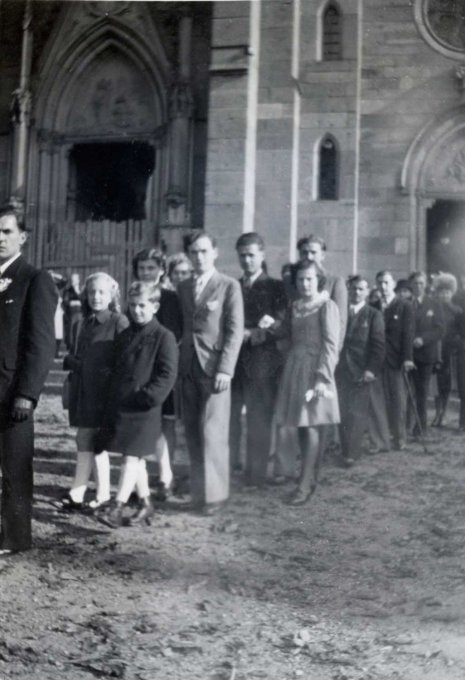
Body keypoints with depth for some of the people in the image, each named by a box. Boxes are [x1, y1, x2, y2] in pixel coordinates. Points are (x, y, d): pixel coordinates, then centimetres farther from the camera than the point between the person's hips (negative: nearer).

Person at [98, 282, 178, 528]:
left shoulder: (163, 337, -6)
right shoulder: (123, 337, 14)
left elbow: (168, 374, -12)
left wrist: (148, 396, -19)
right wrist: (111, 402, 13)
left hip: (144, 408, -7)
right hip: (119, 405, 7)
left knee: (132, 456, -8)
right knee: (136, 458, 12)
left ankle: (118, 507, -9)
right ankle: (145, 503, 24)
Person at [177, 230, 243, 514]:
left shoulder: (229, 286, -1)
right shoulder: (183, 288, 14)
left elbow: (235, 331, -6)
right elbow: (181, 326, 16)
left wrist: (225, 369, -14)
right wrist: (177, 362, 5)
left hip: (214, 367, -5)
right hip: (188, 368, 5)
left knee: (212, 432, -7)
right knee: (192, 432, 6)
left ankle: (215, 493, 2)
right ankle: (199, 489, 15)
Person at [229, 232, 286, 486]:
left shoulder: (275, 287, 4)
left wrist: (252, 334, -15)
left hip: (261, 363, -3)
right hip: (233, 360, 3)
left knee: (259, 421, 0)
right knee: (226, 416, 0)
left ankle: (255, 476, 9)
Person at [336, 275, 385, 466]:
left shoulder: (374, 315, 2)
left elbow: (378, 345, -3)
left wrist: (371, 369, -13)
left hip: (361, 372, -2)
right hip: (341, 370, 3)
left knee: (356, 414, -2)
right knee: (343, 413, 3)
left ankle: (351, 453, 4)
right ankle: (346, 450, 13)